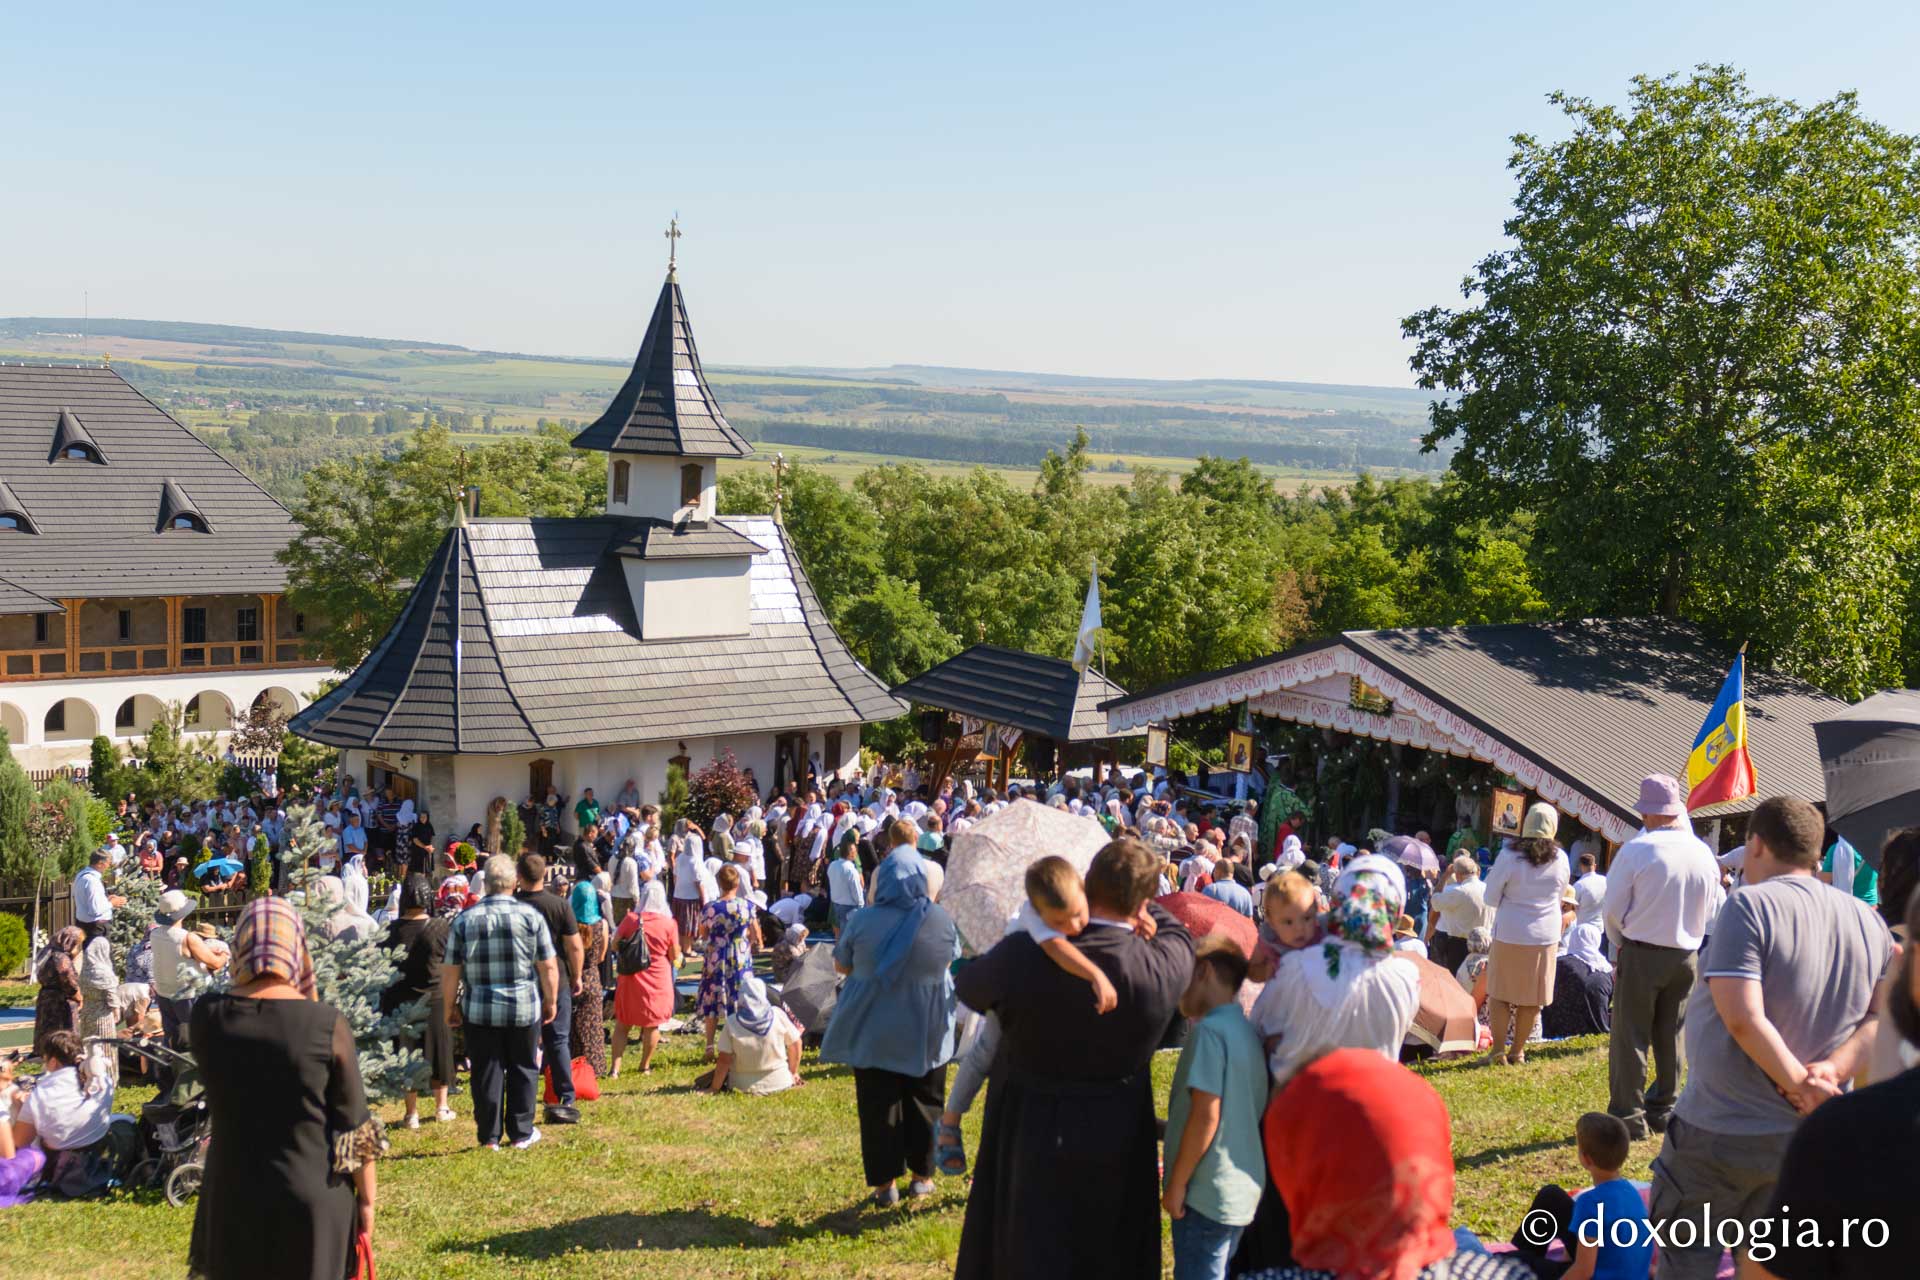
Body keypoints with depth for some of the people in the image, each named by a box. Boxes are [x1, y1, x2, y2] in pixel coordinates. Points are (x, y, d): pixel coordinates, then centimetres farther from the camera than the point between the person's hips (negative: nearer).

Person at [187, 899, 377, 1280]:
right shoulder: (328, 1024, -15)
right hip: (313, 1200, -2)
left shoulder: (207, 1016, -10)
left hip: (232, 1200, 2)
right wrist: (367, 1199, 3)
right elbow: (355, 1127, -10)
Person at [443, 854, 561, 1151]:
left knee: (486, 1072, 8)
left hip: (480, 1010, 0)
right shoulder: (531, 916, -4)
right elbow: (548, 966, -3)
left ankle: (489, 1136, 12)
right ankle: (522, 1133, 17)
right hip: (525, 1009, 0)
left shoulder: (465, 919, -2)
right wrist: (551, 1001, 9)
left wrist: (450, 1007, 11)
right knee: (523, 1070, 12)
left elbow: (450, 970, 0)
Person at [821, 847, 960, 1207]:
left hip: (873, 1031, -1)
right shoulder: (942, 919, -11)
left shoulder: (863, 920, -15)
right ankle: (922, 1175, 26)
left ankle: (885, 1183, 14)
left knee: (879, 1106, 9)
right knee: (924, 1103, 16)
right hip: (927, 1032, 1)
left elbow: (841, 965, -1)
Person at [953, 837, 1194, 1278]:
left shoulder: (1020, 956, -25)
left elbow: (967, 986, -1)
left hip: (1026, 1142, -1)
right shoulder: (1164, 966, -23)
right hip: (1117, 1154, 1)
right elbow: (1176, 931, 4)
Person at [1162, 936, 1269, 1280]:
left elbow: (1206, 1115, -20)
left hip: (1208, 1193, -8)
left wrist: (1176, 1184, -14)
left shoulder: (1210, 1029, -15)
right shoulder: (1248, 1031, 10)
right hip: (1243, 1190, 8)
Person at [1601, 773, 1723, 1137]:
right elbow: (1707, 912, 10)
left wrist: (1620, 943, 10)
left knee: (1630, 1036, 3)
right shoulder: (1704, 855, -1)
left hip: (1640, 954, -5)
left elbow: (1612, 909, -8)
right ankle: (1663, 1110, 22)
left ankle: (1628, 1116, 4)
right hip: (1686, 956, 5)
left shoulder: (1636, 850, -16)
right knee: (1671, 1036, 15)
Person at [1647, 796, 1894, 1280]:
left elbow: (1743, 1019, -24)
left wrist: (1801, 1085, -16)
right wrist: (1835, 1067, -9)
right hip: (1808, 1140, 6)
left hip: (1720, 1134, -6)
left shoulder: (1750, 905, -15)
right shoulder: (1869, 921, 5)